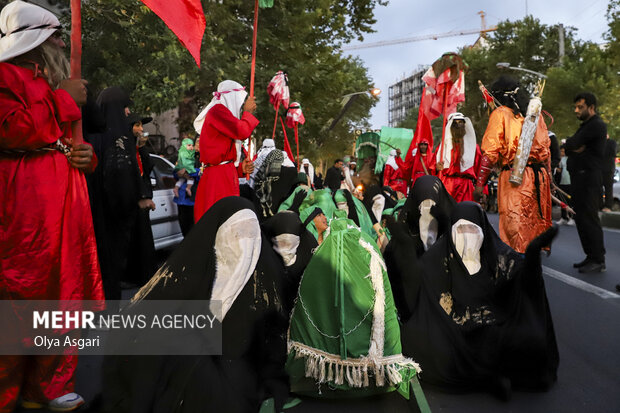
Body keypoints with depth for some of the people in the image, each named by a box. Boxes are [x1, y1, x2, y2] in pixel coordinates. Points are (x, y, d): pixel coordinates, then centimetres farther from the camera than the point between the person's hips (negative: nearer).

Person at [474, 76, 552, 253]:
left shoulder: (500, 114, -3)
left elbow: (490, 152, -10)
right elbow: (545, 147, 16)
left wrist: (480, 183, -10)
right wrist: (547, 176, 22)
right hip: (539, 175, 6)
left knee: (513, 222, -4)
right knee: (538, 219, 16)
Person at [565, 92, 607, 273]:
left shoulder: (597, 125, -10)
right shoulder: (585, 126, 22)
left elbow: (570, 144, -16)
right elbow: (568, 147, 13)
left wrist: (572, 145, 6)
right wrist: (575, 148, -8)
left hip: (589, 178, -10)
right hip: (579, 178, 10)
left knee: (589, 219, -10)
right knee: (581, 219, 11)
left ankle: (598, 261, -5)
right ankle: (591, 257, 18)